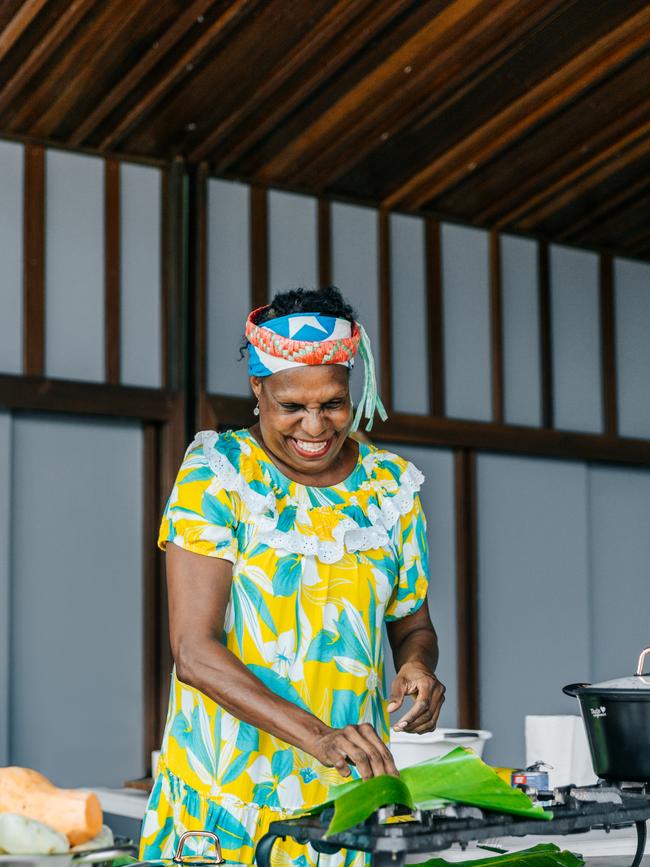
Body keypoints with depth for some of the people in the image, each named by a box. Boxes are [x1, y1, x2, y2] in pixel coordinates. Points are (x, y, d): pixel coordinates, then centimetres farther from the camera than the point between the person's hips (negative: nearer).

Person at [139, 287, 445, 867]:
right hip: (229, 791, -3)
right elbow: (193, 650, -16)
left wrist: (418, 665, -10)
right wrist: (315, 735, -28)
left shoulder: (391, 484, 4)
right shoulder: (217, 474, -8)